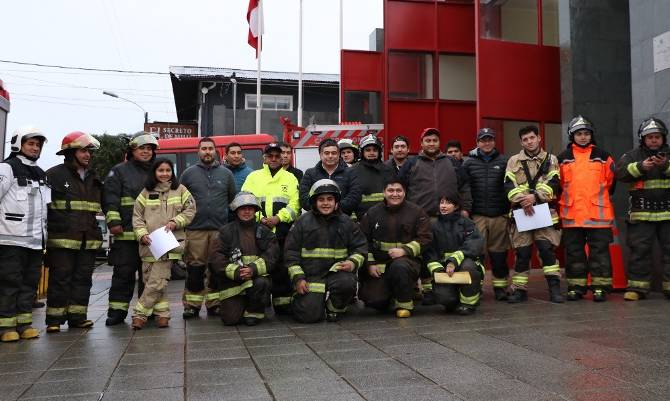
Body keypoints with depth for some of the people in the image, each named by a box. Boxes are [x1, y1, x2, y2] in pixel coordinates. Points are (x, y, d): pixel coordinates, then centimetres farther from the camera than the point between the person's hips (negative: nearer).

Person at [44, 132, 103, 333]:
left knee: (83, 279, 8)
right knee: (60, 279, -2)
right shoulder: (54, 174, -2)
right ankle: (55, 319, 5)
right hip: (62, 239, -6)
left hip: (89, 240, 6)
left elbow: (102, 204, 27)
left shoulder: (94, 178, 17)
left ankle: (77, 316, 16)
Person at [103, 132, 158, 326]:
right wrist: (113, 221, -13)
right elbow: (110, 198, -4)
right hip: (126, 233, -4)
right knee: (123, 273, -1)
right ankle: (117, 310, 7)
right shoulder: (119, 171, 4)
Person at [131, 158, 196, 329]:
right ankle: (162, 313, 17)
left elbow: (190, 210, 7)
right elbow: (137, 216, 8)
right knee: (153, 280, 5)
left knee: (157, 281, -9)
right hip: (149, 244, 2)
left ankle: (140, 314, 1)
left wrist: (175, 221, -8)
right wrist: (142, 234, -6)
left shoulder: (180, 190, 8)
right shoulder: (146, 192, 11)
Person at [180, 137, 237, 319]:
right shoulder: (188, 173, 8)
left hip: (220, 229, 1)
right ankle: (192, 305, 8)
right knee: (194, 268, 0)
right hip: (195, 229, -1)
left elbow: (234, 200, 13)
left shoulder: (226, 173, 11)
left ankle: (214, 304, 14)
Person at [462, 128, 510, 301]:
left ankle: (500, 287, 16)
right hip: (477, 215, -1)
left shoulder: (503, 161, 9)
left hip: (499, 215, 1)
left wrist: (510, 209, 4)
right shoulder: (469, 162, 7)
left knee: (499, 253, 6)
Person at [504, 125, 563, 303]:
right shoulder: (514, 161, 12)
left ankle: (555, 287, -2)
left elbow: (553, 184, -2)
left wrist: (535, 196, -16)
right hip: (521, 212, 1)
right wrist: (522, 200, -15)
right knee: (522, 252, 2)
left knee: (547, 248, -9)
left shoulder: (551, 160, 11)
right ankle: (519, 289, 11)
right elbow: (509, 185, 0)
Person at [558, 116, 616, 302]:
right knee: (574, 251, 6)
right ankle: (576, 286, 14)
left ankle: (600, 287, 8)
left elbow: (610, 181, 12)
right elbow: (558, 184, 15)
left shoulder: (603, 157, 6)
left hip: (598, 214, -1)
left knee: (599, 250, 2)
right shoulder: (563, 159, 7)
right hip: (571, 214, 1)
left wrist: (598, 197, 14)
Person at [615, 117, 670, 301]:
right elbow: (620, 173, -6)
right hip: (641, 213, -1)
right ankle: (637, 286, 5)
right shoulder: (633, 155, 9)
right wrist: (640, 167, -18)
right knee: (639, 249, 0)